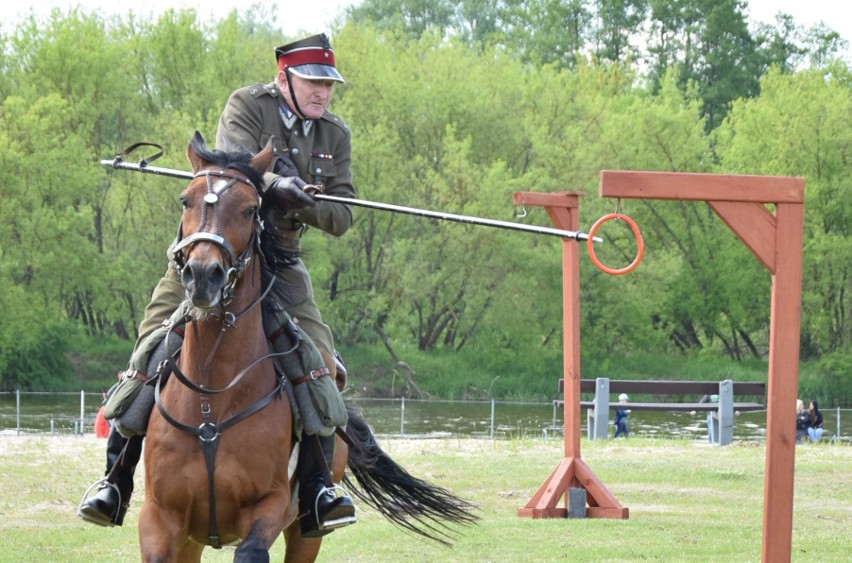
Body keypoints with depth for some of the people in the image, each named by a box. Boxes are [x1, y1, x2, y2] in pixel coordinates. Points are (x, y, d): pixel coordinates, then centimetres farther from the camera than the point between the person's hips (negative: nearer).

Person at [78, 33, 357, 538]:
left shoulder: (335, 135, 7)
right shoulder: (248, 107, -5)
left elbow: (342, 219, 2)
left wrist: (303, 203, -19)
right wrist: (276, 184, -43)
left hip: (279, 264, 3)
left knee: (320, 367, -16)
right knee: (149, 361, -9)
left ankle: (317, 489, -10)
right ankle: (116, 482, 2)